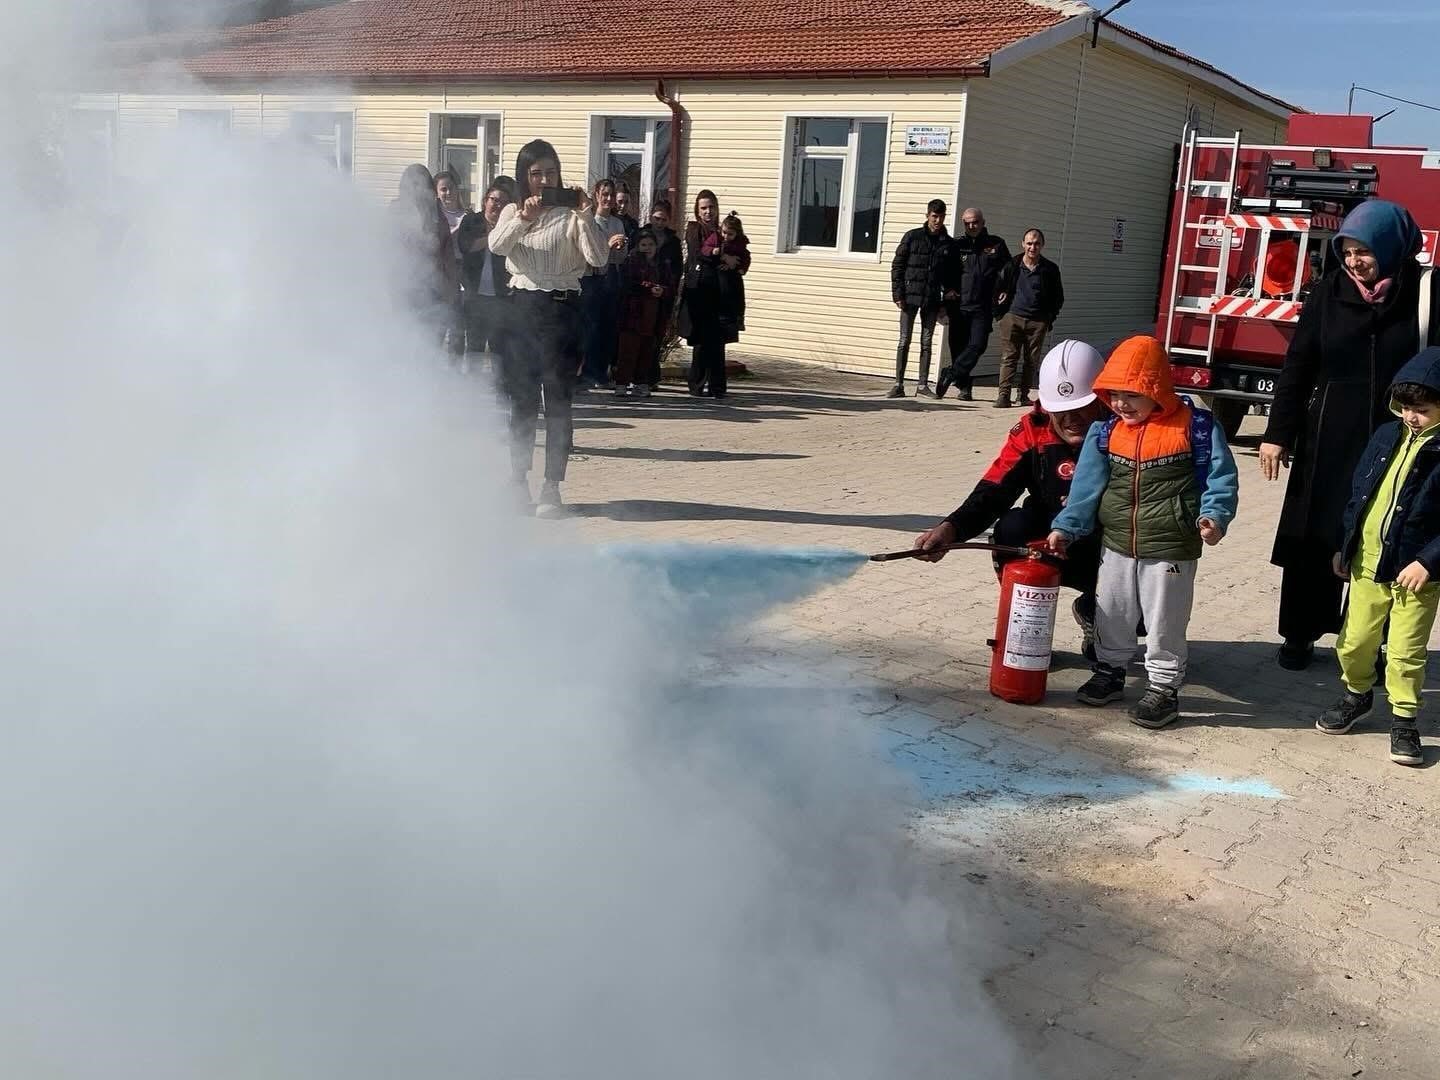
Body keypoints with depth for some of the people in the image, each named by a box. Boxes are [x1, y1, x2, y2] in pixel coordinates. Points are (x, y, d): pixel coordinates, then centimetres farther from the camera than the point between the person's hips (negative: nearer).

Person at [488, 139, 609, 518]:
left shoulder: (570, 215, 1)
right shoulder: (513, 212, 12)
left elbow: (599, 258, -10)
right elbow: (496, 245, -8)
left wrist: (586, 217, -21)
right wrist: (522, 219, -24)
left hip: (561, 309, -3)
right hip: (521, 306, 3)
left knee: (558, 401, -4)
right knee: (522, 398, 9)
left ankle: (552, 488, -1)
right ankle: (518, 479, 20)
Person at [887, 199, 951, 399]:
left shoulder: (948, 243, 6)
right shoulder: (912, 237, -1)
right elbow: (897, 265, -1)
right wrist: (898, 294, -8)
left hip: (932, 299, 2)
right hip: (910, 296, -2)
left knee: (927, 342, 6)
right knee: (904, 341, -1)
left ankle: (923, 385, 11)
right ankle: (898, 384, 3)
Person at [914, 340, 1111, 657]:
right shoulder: (1032, 432, -12)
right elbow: (993, 491, -20)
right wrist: (950, 529, -39)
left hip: (1109, 551, -1)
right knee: (1011, 527, -29)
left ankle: (1091, 612, 17)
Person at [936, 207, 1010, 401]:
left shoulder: (996, 245, 8)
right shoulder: (957, 244, 9)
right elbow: (947, 270, 14)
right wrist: (949, 289, -3)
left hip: (983, 307, -1)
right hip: (959, 305, 1)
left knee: (977, 345, -15)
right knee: (958, 346, 3)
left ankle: (951, 373, -7)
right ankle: (964, 386, 15)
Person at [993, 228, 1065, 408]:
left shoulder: (1050, 270, 5)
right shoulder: (1012, 266, 4)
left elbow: (1058, 298, 14)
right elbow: (998, 290, 13)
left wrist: (1049, 319, 6)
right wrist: (1000, 312, 3)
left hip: (1038, 322, 1)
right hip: (1012, 317, -1)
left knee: (1031, 360, 3)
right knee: (1009, 357, -6)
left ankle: (1024, 394, 12)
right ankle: (1003, 395, -9)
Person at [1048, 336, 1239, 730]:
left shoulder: (1196, 427, -11)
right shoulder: (1106, 431, 0)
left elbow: (1220, 477, -8)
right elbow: (1088, 483, 3)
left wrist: (1214, 515, -23)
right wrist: (1067, 527, -1)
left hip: (1171, 549, -4)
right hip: (1117, 546, 5)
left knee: (1165, 622, 5)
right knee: (1111, 613, 17)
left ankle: (1165, 687, 18)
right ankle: (1109, 670, 36)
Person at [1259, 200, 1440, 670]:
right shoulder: (1330, 292, 0)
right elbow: (1298, 366, 3)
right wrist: (1278, 433, 0)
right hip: (1328, 445, 2)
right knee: (1312, 542, 8)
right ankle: (1299, 635, 22)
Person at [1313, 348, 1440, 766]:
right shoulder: (1386, 437, 5)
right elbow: (1359, 492, 12)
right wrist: (1345, 546, 13)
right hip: (1367, 563, 5)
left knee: (1405, 652, 3)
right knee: (1353, 642, 14)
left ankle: (1403, 719, 19)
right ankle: (1357, 693, 37)